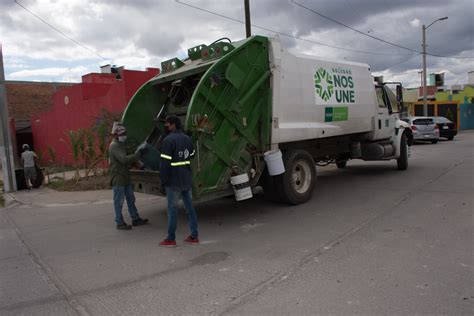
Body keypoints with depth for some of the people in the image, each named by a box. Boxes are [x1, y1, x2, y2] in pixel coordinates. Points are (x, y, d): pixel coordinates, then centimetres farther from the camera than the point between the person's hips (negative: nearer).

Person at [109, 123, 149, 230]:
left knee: (130, 199, 15)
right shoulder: (114, 146, -15)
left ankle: (135, 219, 24)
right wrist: (137, 155, -25)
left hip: (125, 178, 10)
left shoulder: (120, 145, 17)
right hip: (118, 179, -10)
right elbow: (123, 159, -27)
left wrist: (134, 161, 8)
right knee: (119, 201, 0)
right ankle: (120, 223, 9)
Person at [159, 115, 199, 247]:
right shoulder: (187, 138, 8)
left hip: (174, 181, -7)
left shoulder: (169, 140, -15)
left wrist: (163, 180, -11)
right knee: (190, 207, 11)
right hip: (187, 179, 7)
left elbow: (165, 163, -17)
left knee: (172, 209, 3)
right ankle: (194, 236, 18)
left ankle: (171, 239, 12)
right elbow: (191, 155, 21)